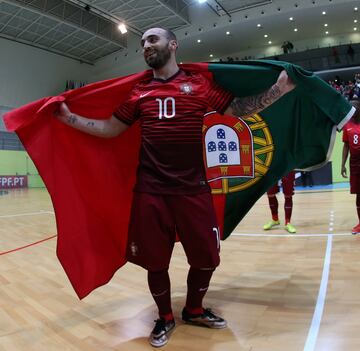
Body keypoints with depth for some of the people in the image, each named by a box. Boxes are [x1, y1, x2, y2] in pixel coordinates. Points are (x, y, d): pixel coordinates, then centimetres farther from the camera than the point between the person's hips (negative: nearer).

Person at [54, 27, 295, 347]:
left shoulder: (200, 84, 6)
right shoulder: (138, 92, 11)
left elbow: (239, 109, 5)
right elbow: (110, 129, 13)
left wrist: (280, 89, -5)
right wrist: (68, 117, 7)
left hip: (193, 189, 0)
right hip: (150, 191, 1)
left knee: (207, 258, 9)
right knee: (155, 262, 9)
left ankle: (194, 310, 38)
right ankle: (166, 318, 36)